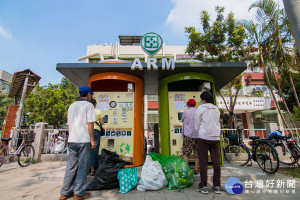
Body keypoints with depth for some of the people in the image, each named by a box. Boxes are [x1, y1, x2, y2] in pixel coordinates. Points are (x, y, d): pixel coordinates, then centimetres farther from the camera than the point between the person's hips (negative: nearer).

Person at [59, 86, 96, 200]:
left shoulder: (72, 106, 16)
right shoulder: (88, 105, -6)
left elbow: (68, 124, 18)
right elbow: (90, 123, -12)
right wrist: (92, 140, -8)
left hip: (72, 140, 7)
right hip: (84, 140, -7)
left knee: (71, 166, 15)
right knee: (83, 166, 3)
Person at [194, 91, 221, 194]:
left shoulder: (201, 108, -2)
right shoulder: (216, 109, 11)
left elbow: (197, 125, 0)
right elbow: (217, 123, 18)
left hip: (203, 137, -4)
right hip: (215, 138, 5)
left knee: (203, 162, 2)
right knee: (216, 162, 9)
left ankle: (203, 186, 9)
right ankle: (217, 186, 17)